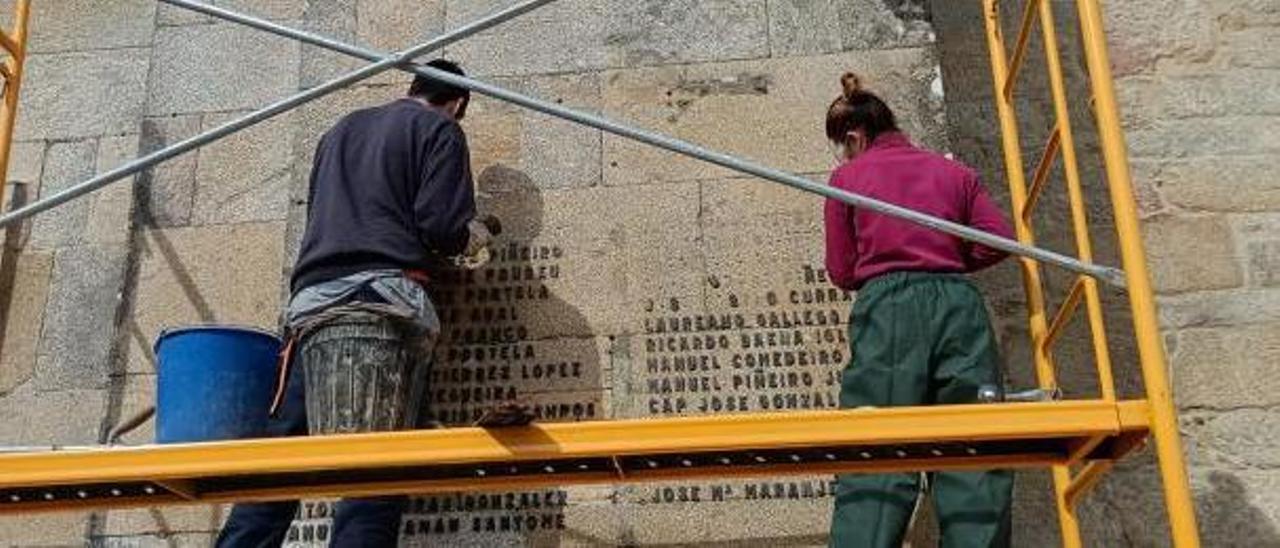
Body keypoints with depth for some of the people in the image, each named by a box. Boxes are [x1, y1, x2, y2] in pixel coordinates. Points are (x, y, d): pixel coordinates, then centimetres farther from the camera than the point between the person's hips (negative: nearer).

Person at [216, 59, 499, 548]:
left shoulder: (341, 131, 31)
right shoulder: (439, 129, 11)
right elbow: (443, 225, -3)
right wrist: (474, 236, 20)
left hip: (310, 304, 6)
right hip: (382, 300, -6)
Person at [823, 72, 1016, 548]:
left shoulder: (847, 177, 12)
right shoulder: (954, 171, 19)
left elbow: (842, 272, 11)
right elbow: (999, 240, 9)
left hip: (886, 307, -2)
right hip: (958, 304, 3)